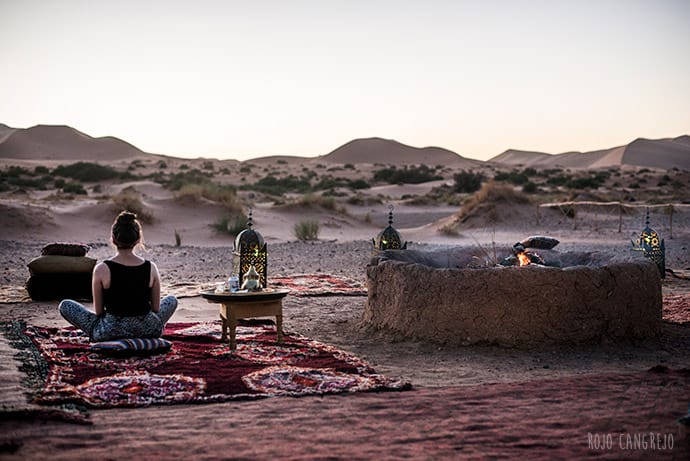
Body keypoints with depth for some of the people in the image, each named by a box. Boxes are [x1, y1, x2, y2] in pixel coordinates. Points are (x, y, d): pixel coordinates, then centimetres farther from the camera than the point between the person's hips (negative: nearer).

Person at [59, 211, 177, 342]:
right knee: (172, 300, 33)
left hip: (109, 332, -2)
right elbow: (156, 309, 4)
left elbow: (98, 311, -2)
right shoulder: (151, 268, -5)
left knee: (64, 305, 18)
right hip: (149, 331, 2)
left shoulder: (102, 269, -11)